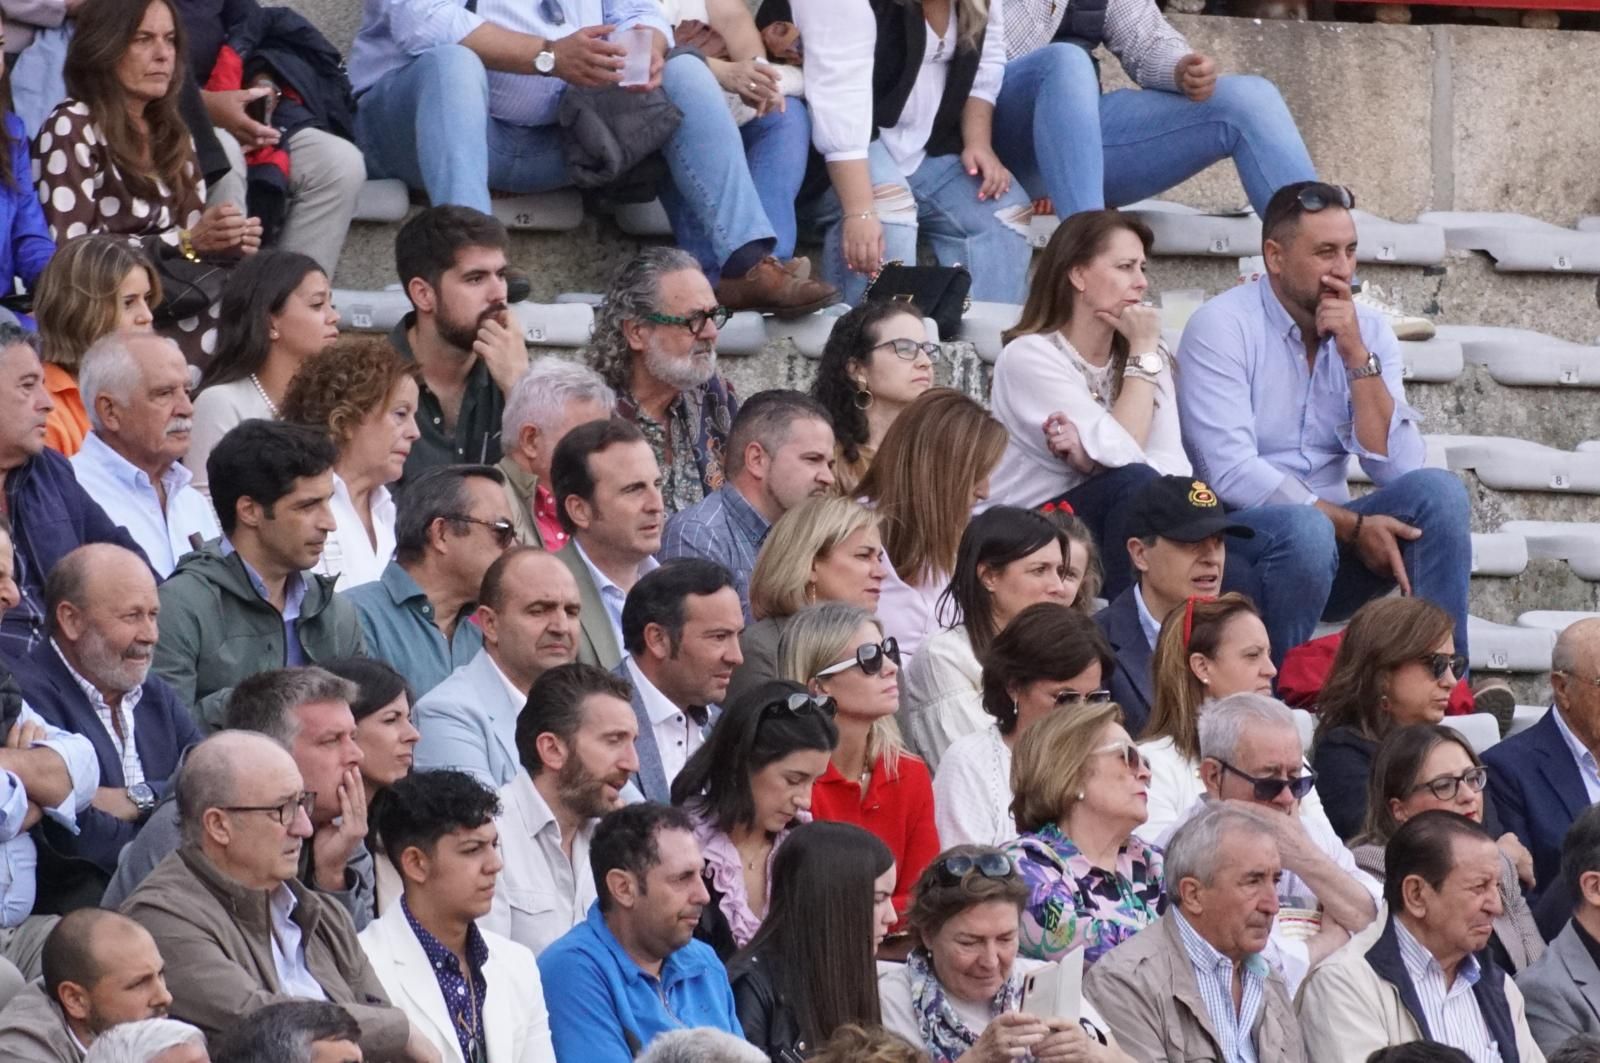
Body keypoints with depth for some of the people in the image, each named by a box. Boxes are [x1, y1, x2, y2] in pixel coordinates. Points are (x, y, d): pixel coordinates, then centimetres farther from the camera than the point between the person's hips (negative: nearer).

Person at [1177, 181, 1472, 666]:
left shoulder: (1368, 331, 7)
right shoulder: (1221, 327, -9)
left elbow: (1399, 470, -5)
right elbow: (1231, 474, -19)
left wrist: (1357, 356, -12)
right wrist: (1355, 527, -21)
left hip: (1328, 536, 5)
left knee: (1437, 490, -19)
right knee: (1305, 531, -37)